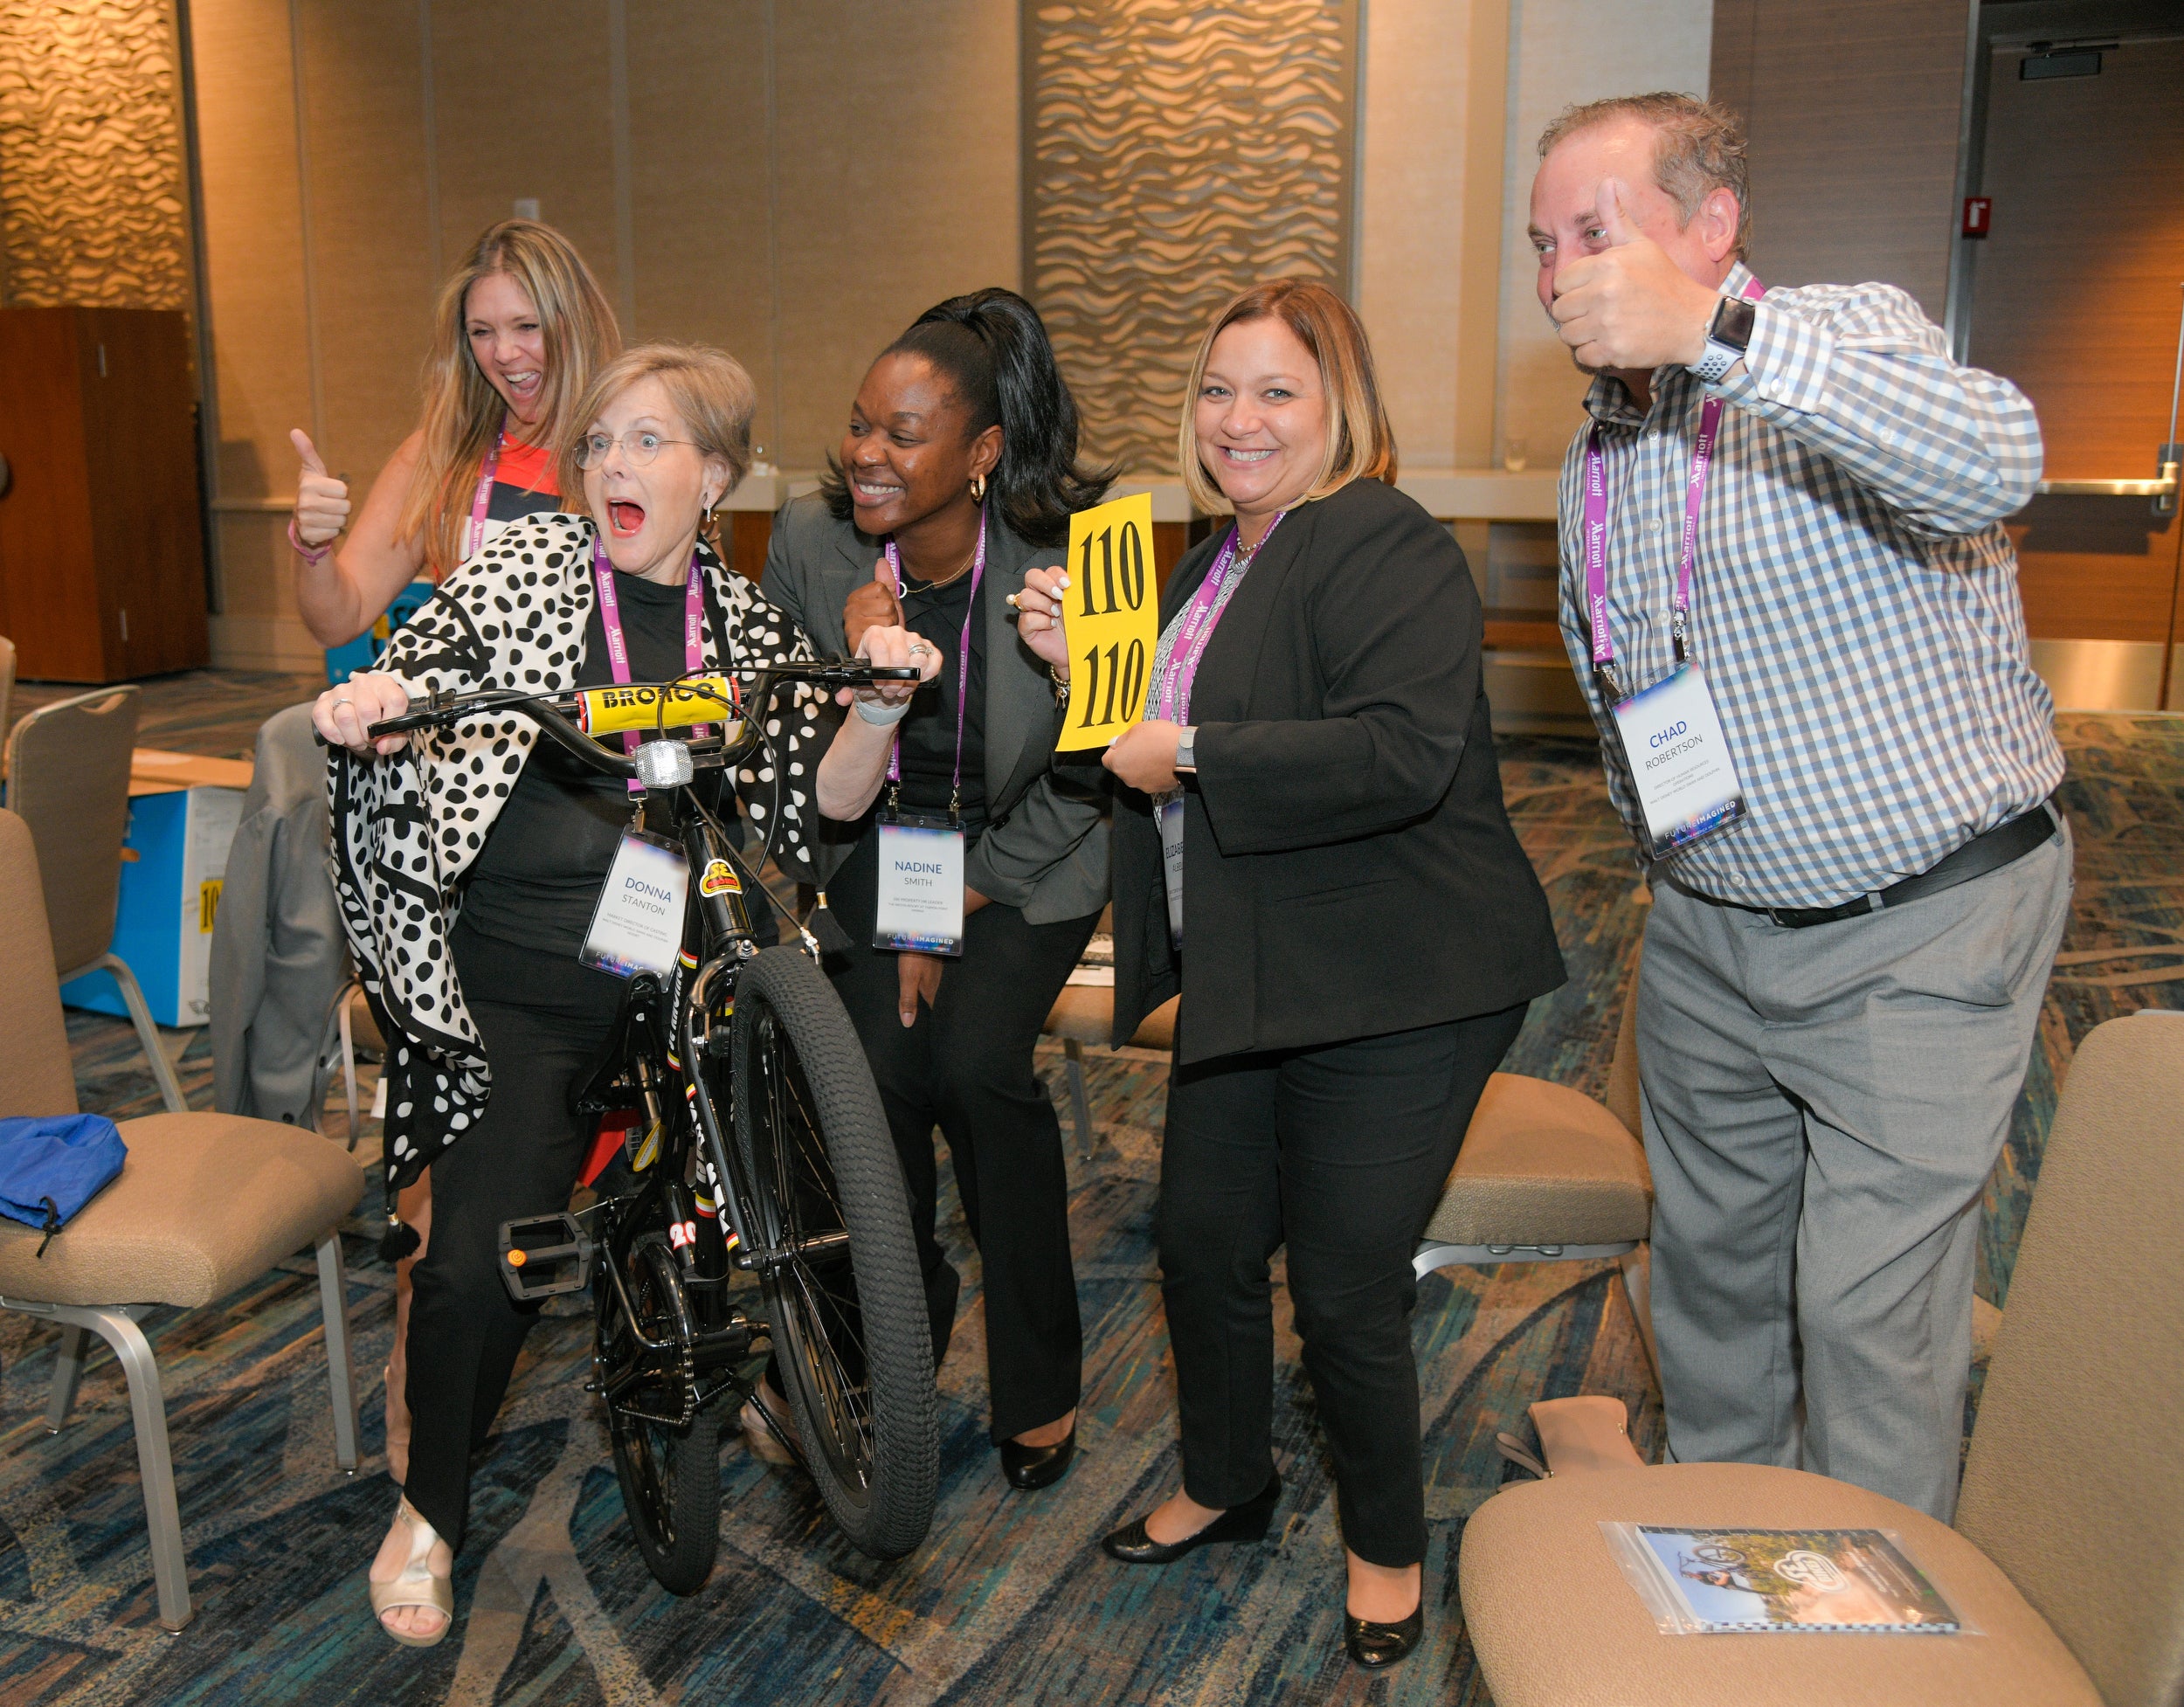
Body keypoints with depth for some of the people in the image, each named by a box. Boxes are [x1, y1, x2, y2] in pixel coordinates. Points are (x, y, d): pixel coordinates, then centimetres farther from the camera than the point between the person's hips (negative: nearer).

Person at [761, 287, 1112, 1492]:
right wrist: (861, 679, -22)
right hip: (877, 841, 3)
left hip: (1027, 856, -2)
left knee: (975, 1061, -23)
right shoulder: (811, 540, -13)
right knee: (879, 1065, -18)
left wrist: (958, 906, -14)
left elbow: (1083, 777, -12)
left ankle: (1041, 1382, 0)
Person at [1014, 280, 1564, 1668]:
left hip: (1391, 997, -8)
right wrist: (1085, 664, 4)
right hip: (1246, 982, 9)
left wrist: (1191, 755, -23)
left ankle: (1388, 1546, 29)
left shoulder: (1389, 551, -15)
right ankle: (1228, 1485, 43)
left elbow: (1404, 754, -30)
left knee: (1345, 1290, 2)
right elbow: (1159, 730, 22)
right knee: (1203, 1245, 16)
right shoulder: (1216, 563, 14)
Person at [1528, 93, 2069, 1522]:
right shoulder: (1596, 459, 8)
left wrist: (1714, 328, -43)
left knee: (1868, 1309, -5)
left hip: (1917, 931, -6)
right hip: (1708, 926, 7)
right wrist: (1654, 821, 12)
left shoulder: (1854, 335, -14)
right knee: (1710, 1258, 17)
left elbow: (1991, 465, -39)